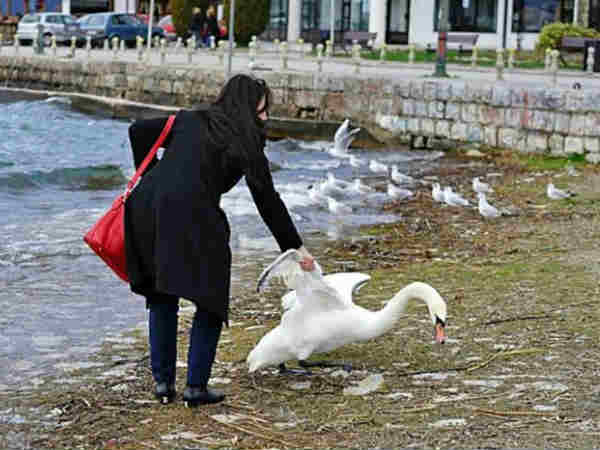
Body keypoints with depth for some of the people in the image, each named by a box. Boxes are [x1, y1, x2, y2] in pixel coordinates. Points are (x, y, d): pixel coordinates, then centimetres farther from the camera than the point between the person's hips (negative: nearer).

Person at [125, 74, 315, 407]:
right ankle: (196, 386, 7)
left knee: (161, 297, 20)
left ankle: (163, 381, 20)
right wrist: (296, 247, 19)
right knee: (211, 301, 10)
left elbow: (139, 131, 18)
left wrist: (149, 176, 26)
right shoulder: (246, 141, 10)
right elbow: (268, 202, 11)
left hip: (148, 206, 5)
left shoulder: (190, 120, 22)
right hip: (193, 216, -5)